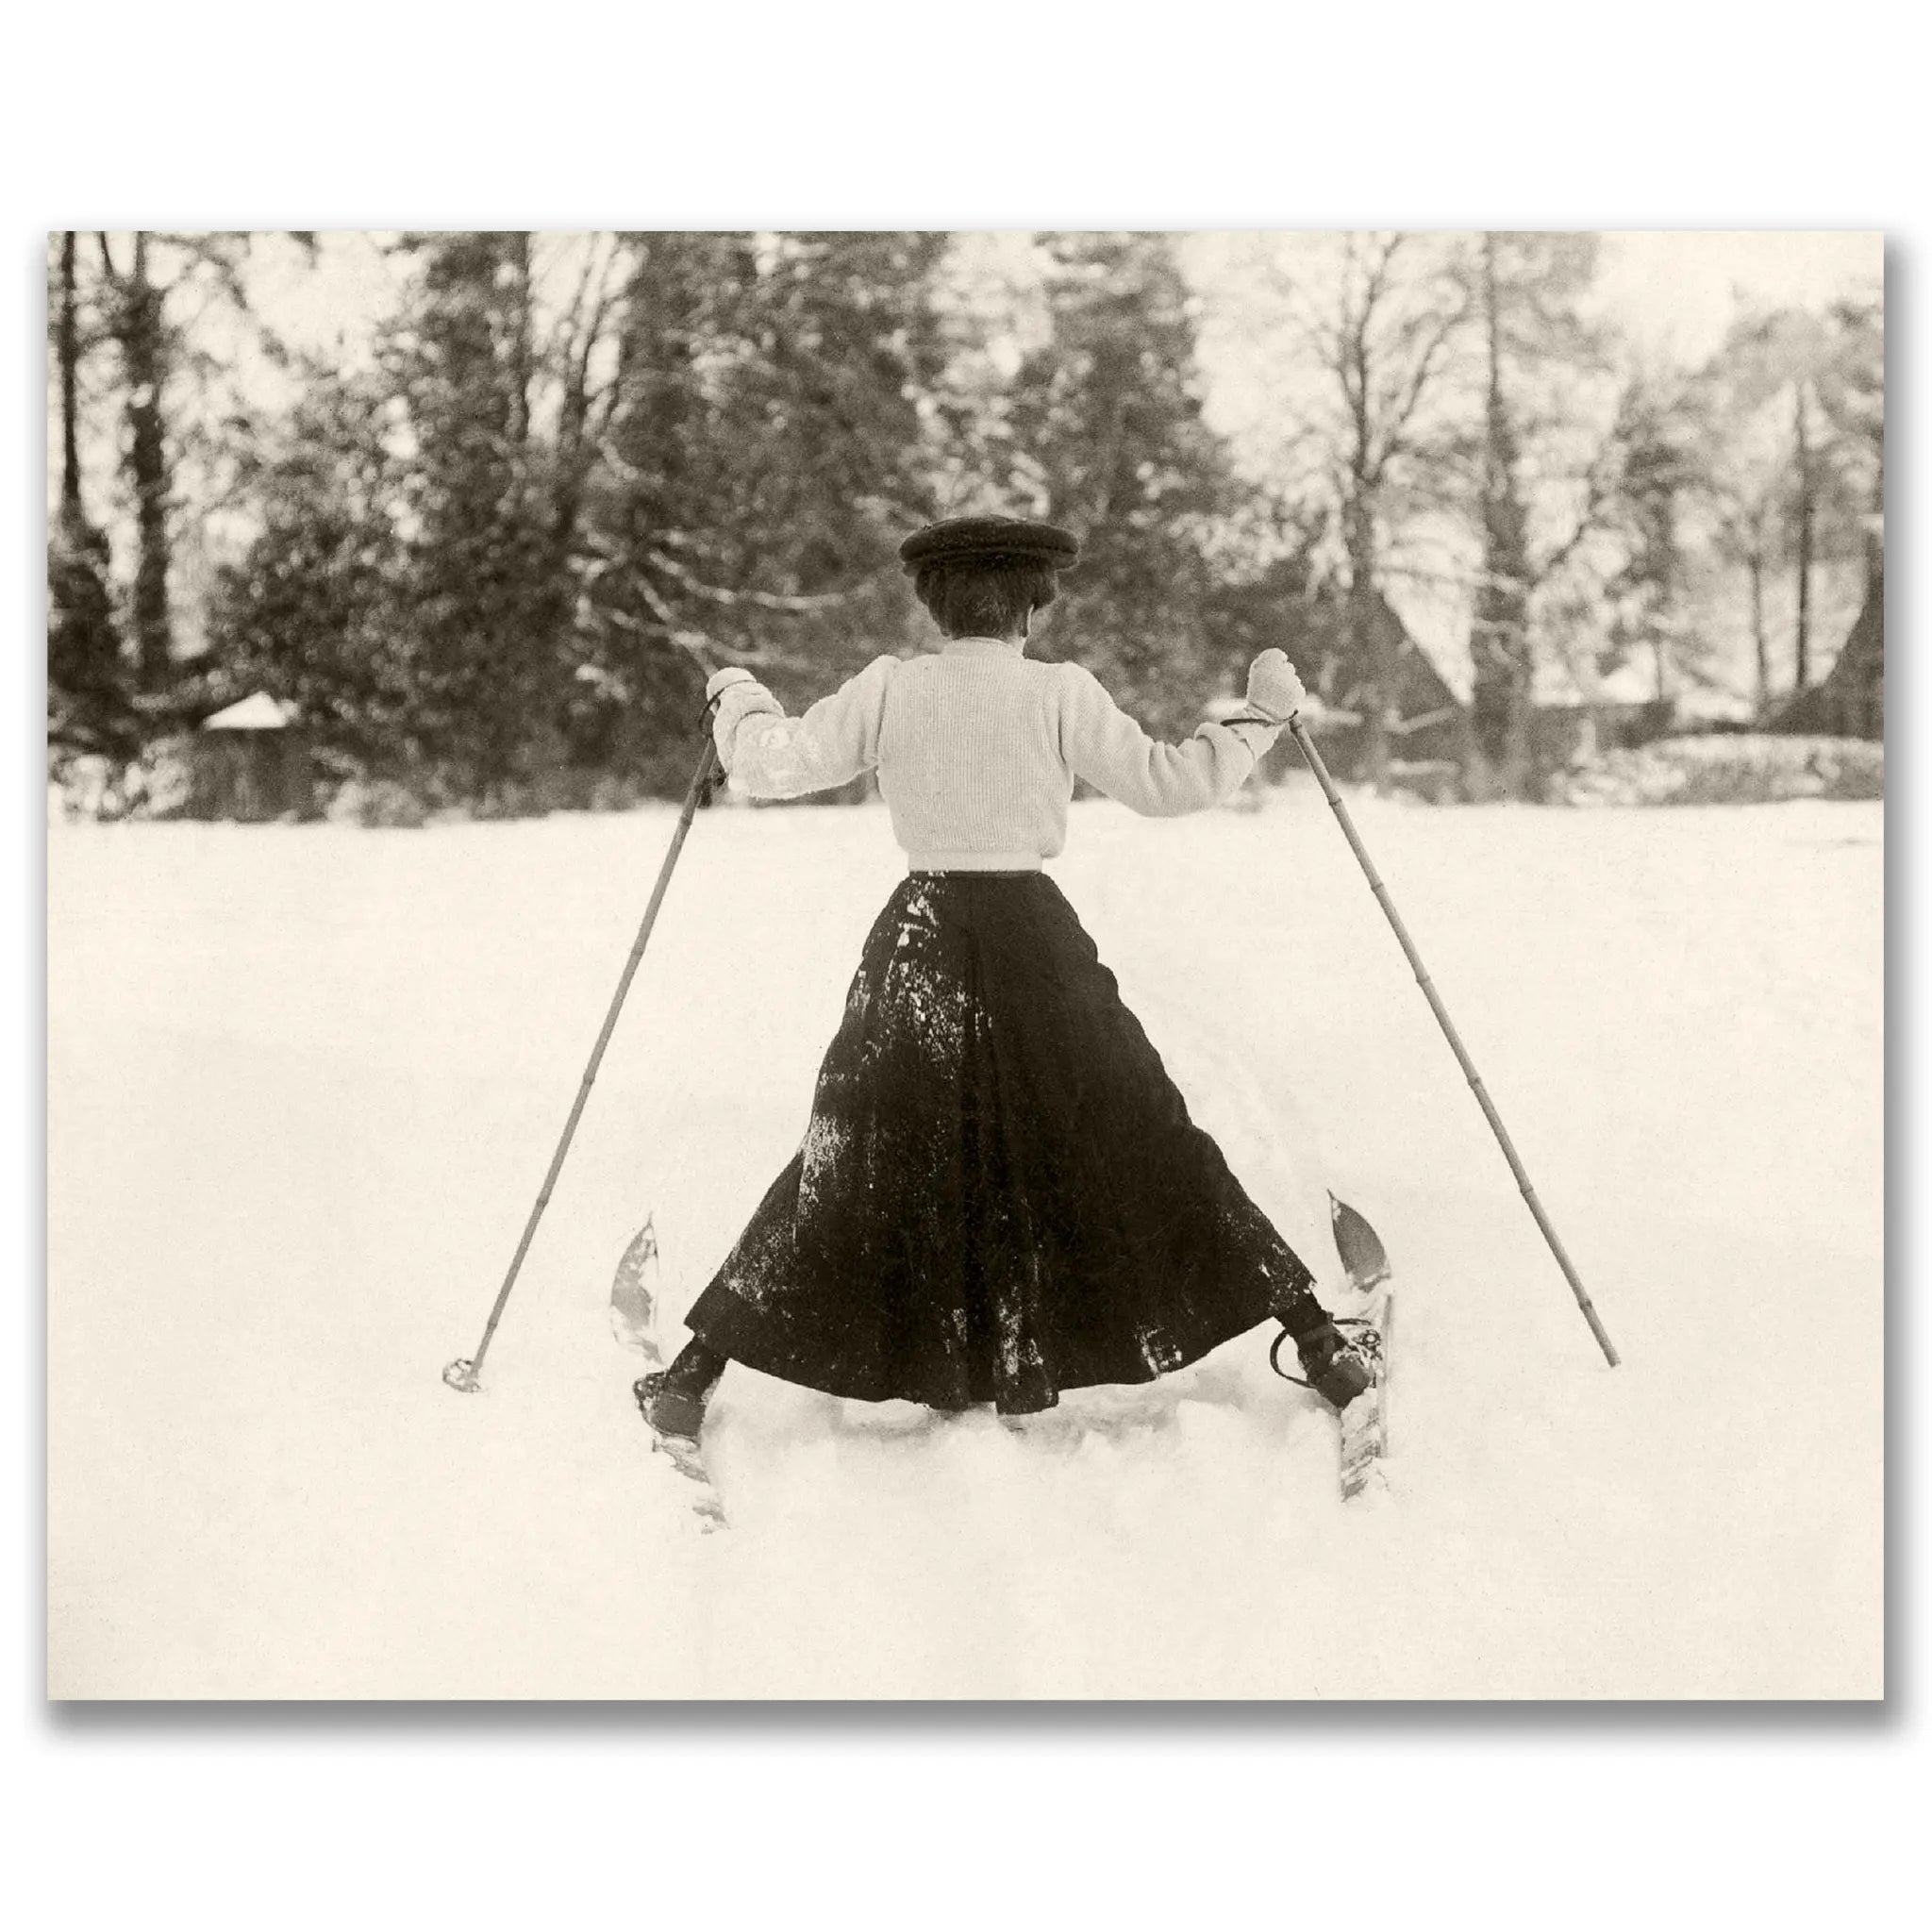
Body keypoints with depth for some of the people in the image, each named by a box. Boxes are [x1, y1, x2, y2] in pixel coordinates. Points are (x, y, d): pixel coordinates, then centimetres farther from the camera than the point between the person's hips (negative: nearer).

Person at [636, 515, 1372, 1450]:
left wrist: (736, 693, 20)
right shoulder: (1058, 691, -5)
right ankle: (1317, 1341, 12)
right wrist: (1262, 713, 9)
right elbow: (1166, 781, -4)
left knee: (855, 1161, 10)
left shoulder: (888, 688, 0)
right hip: (1036, 942, -1)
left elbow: (774, 765, 0)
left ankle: (694, 1373, 10)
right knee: (1143, 1145, 7)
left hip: (920, 944, 2)